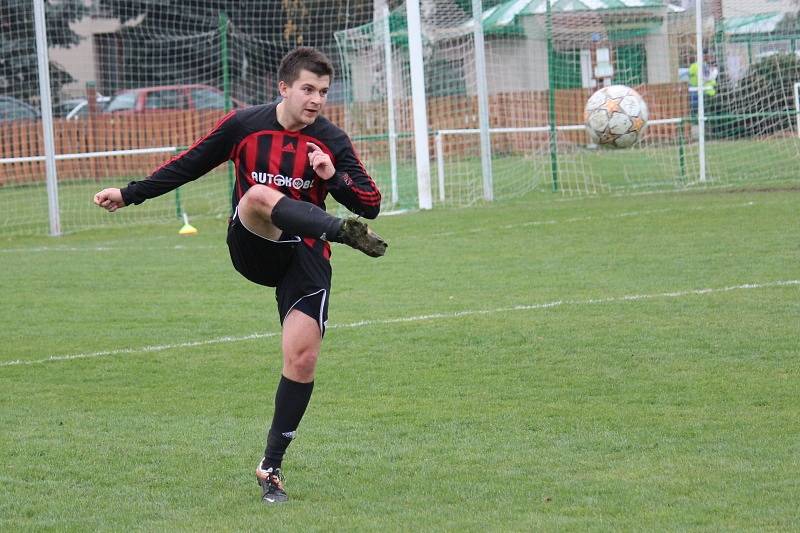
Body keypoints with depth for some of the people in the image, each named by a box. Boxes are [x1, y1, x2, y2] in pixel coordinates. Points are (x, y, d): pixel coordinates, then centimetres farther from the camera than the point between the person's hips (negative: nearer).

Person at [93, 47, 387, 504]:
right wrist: (129, 194, 13)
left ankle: (272, 467, 3)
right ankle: (345, 234, -54)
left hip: (305, 257, 1)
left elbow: (371, 205, 0)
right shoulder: (243, 125, 0)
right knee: (260, 194, -33)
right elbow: (189, 165, 12)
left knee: (303, 357, -11)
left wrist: (334, 177, -17)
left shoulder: (331, 140, 0)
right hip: (251, 249, -1)